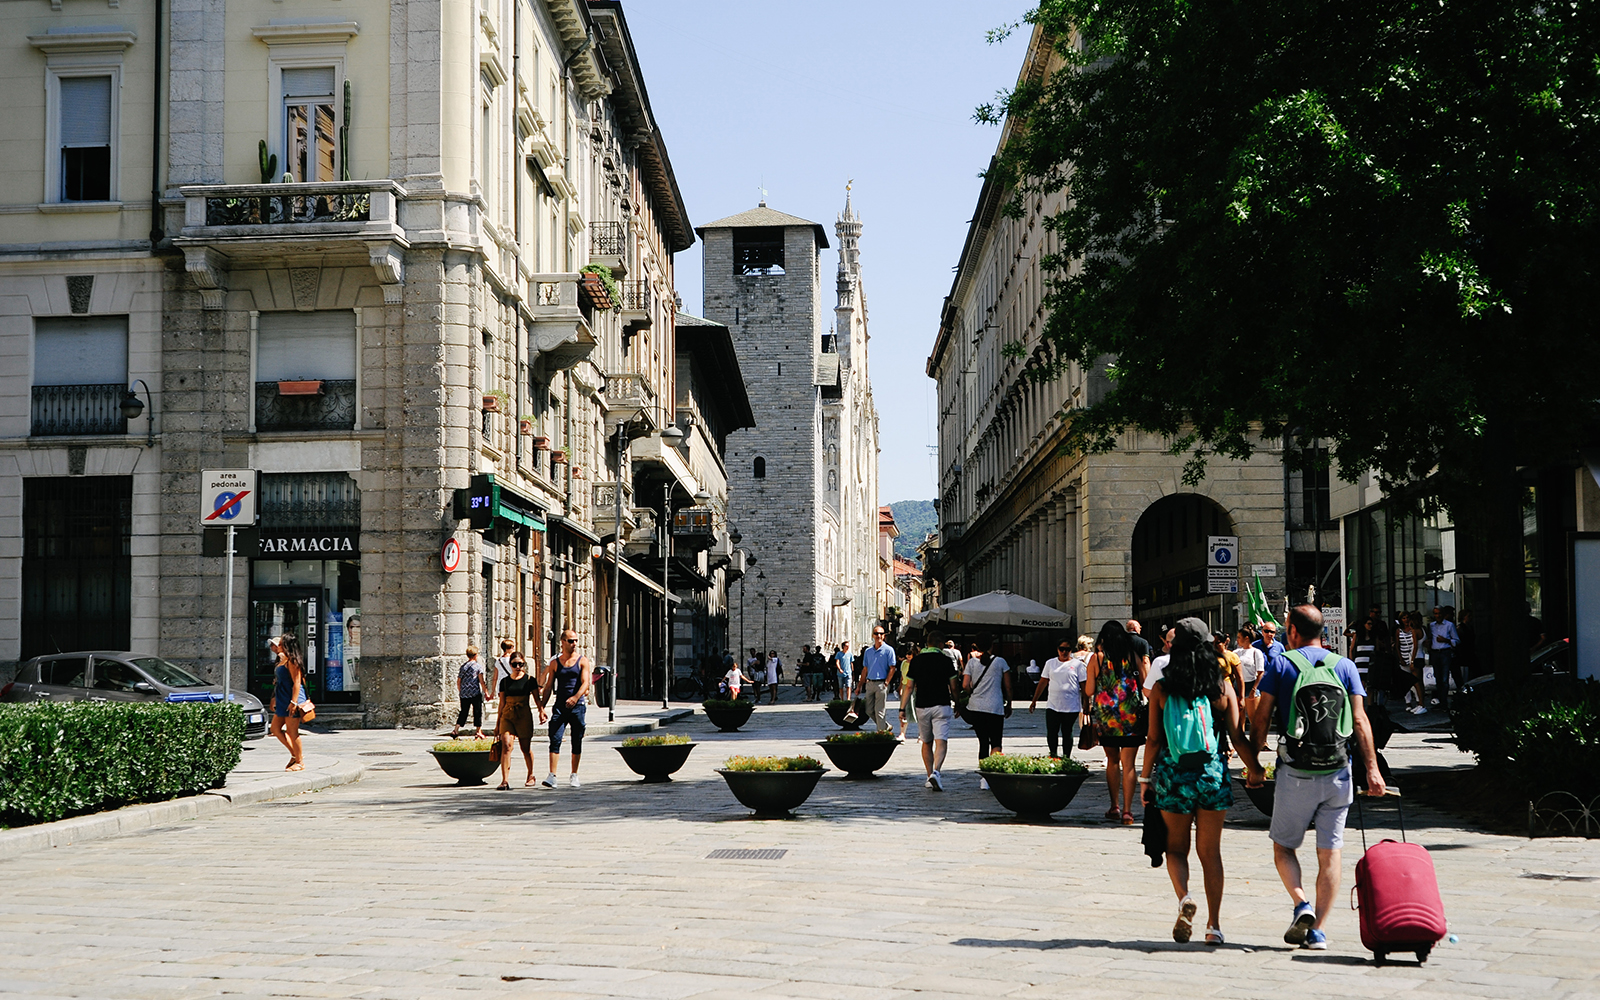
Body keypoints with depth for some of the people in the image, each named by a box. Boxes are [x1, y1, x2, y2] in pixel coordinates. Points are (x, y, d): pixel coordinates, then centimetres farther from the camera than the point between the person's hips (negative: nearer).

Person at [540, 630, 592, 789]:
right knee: (555, 740, -11)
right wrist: (541, 707, 3)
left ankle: (574, 776, 18)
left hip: (578, 706, -1)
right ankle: (551, 776, -15)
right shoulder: (555, 662, 9)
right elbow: (548, 686, 11)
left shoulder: (583, 661, 3)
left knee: (577, 742, 6)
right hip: (560, 706, 1)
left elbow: (585, 683, -10)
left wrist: (576, 697, -28)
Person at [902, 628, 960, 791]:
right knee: (941, 742, -9)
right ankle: (935, 772, -30)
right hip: (941, 706, -3)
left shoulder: (916, 661, 2)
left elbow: (909, 687, 1)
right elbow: (953, 687, 1)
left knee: (926, 743, 16)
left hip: (922, 707, 3)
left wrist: (902, 708, 5)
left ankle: (930, 777, 19)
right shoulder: (946, 661, -4)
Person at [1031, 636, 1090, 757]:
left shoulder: (1078, 664, 2)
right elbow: (1043, 682, 15)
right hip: (1052, 706, 2)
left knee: (1067, 733, 5)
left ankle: (1066, 758, 14)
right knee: (1051, 733, -3)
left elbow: (1083, 686, 3)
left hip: (1071, 707, -2)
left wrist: (1085, 707, 0)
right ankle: (1053, 755, 12)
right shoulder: (1050, 663, 10)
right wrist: (1034, 700, 13)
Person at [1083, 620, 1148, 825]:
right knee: (1128, 764, 0)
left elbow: (1089, 691, -2)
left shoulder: (1097, 658, -2)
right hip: (1131, 716, 0)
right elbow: (1146, 686, 4)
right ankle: (1127, 810, -5)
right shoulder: (1133, 657, 0)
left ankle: (1114, 807, 17)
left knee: (1112, 760, 16)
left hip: (1105, 716, 1)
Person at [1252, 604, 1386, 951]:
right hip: (1337, 774, 2)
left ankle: (1301, 904, -9)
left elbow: (1262, 717, -3)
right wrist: (1372, 769, -2)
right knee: (1329, 853, 7)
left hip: (1295, 774, -2)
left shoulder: (1280, 664, 1)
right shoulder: (1344, 666, 7)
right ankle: (1316, 930, 6)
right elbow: (1359, 720, -1)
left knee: (1283, 846, 13)